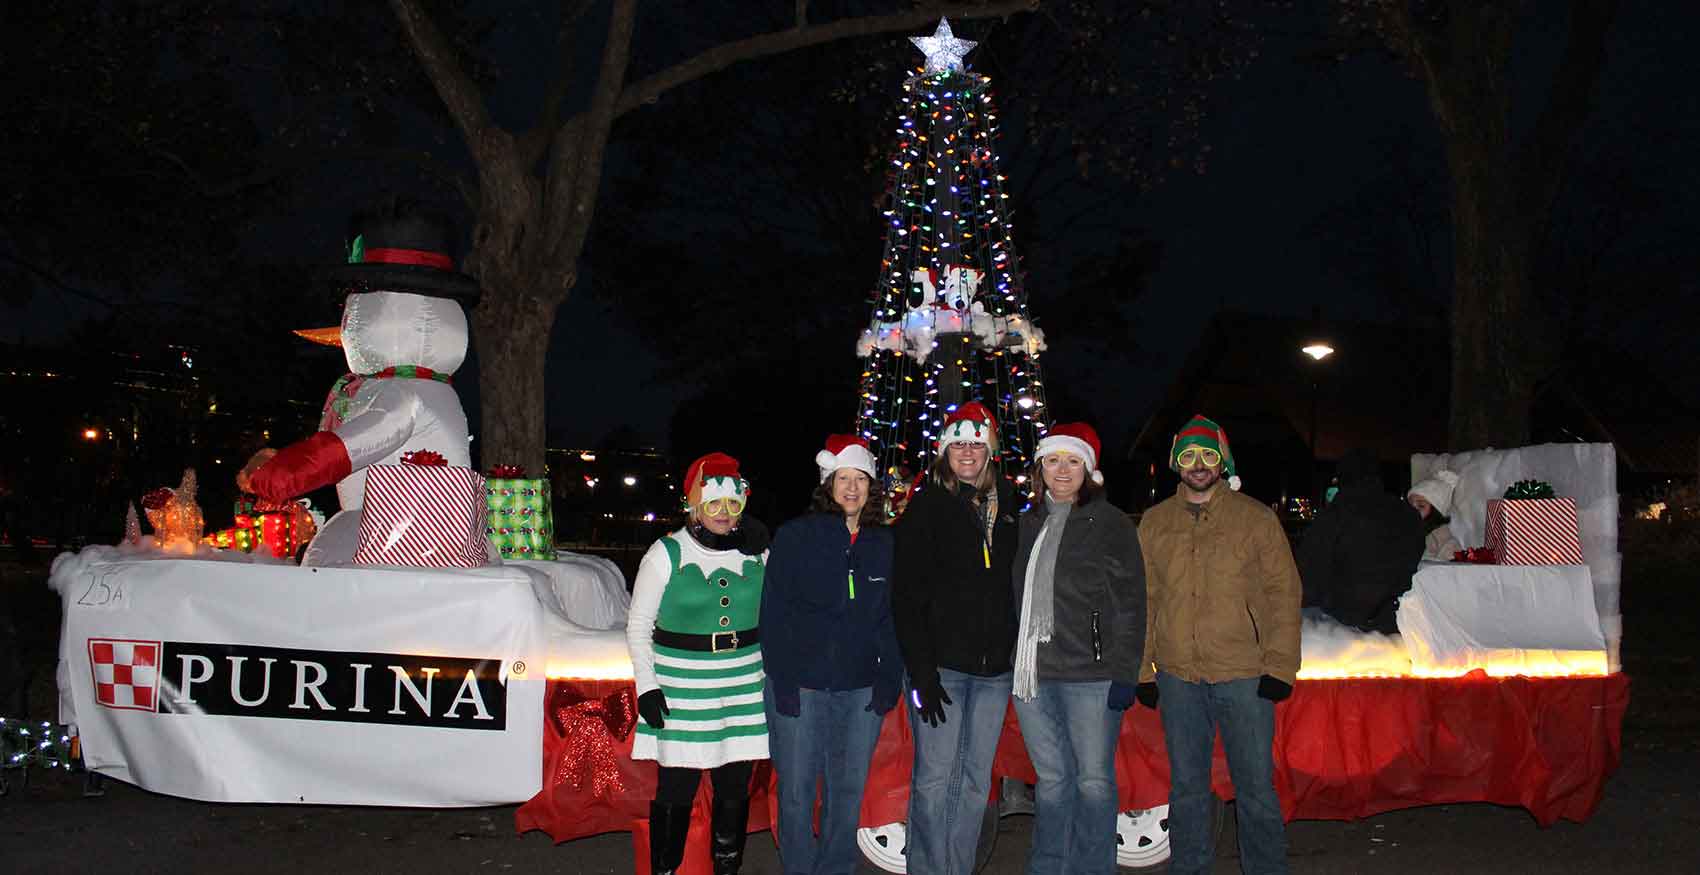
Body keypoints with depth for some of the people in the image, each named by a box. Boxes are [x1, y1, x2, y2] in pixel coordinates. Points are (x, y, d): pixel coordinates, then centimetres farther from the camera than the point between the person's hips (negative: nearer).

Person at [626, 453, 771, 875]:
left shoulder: (757, 554, 6)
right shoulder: (667, 554, -3)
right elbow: (638, 627, 0)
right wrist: (646, 686, -7)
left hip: (743, 687, 3)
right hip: (681, 688, -3)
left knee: (735, 789, 9)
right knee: (676, 789, 0)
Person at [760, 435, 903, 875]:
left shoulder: (885, 545, 8)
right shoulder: (796, 536, -3)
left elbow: (891, 619, 11)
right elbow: (774, 613, -5)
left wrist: (889, 681, 2)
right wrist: (782, 681, -11)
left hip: (861, 689, 3)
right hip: (801, 685, -3)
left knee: (849, 789, 11)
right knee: (797, 790, 4)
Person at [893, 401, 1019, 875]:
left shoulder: (1006, 505, 10)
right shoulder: (927, 506, -3)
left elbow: (1017, 582, 16)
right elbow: (908, 596, -8)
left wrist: (1017, 653, 7)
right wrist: (922, 672, -15)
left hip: (994, 668, 4)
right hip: (941, 665, -4)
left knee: (976, 780, 10)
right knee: (934, 778, -1)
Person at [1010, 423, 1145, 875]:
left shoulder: (1112, 524, -2)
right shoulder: (1028, 525, 13)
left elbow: (1130, 604, -5)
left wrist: (1124, 673, -11)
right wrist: (1011, 663, 13)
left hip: (1090, 674, -4)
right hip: (1032, 672, 5)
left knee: (1094, 780, 1)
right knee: (1051, 778, 11)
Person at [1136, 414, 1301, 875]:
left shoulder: (1256, 518, 1)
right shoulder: (1154, 523, 9)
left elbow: (1283, 592, 0)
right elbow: (1143, 600, 11)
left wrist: (1280, 667, -7)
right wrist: (1143, 670, 6)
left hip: (1244, 676, -2)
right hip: (1177, 676, 3)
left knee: (1256, 785, 3)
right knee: (1186, 785, 12)